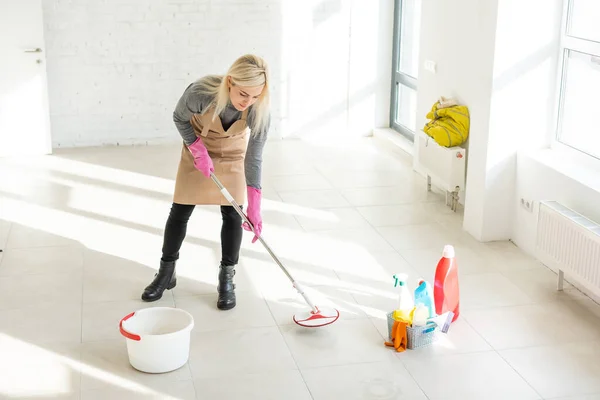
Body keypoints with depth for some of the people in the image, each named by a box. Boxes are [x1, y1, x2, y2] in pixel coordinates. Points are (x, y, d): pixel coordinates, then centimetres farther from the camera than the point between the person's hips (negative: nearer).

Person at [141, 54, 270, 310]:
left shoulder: (260, 112, -33)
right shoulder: (201, 91, -38)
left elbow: (254, 160, -24)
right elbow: (180, 118, -14)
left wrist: (254, 207, -26)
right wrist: (198, 150, -22)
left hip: (232, 153, 1)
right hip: (197, 146, 0)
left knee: (232, 213, -5)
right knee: (180, 210, 3)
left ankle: (227, 279, 9)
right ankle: (166, 273, 19)